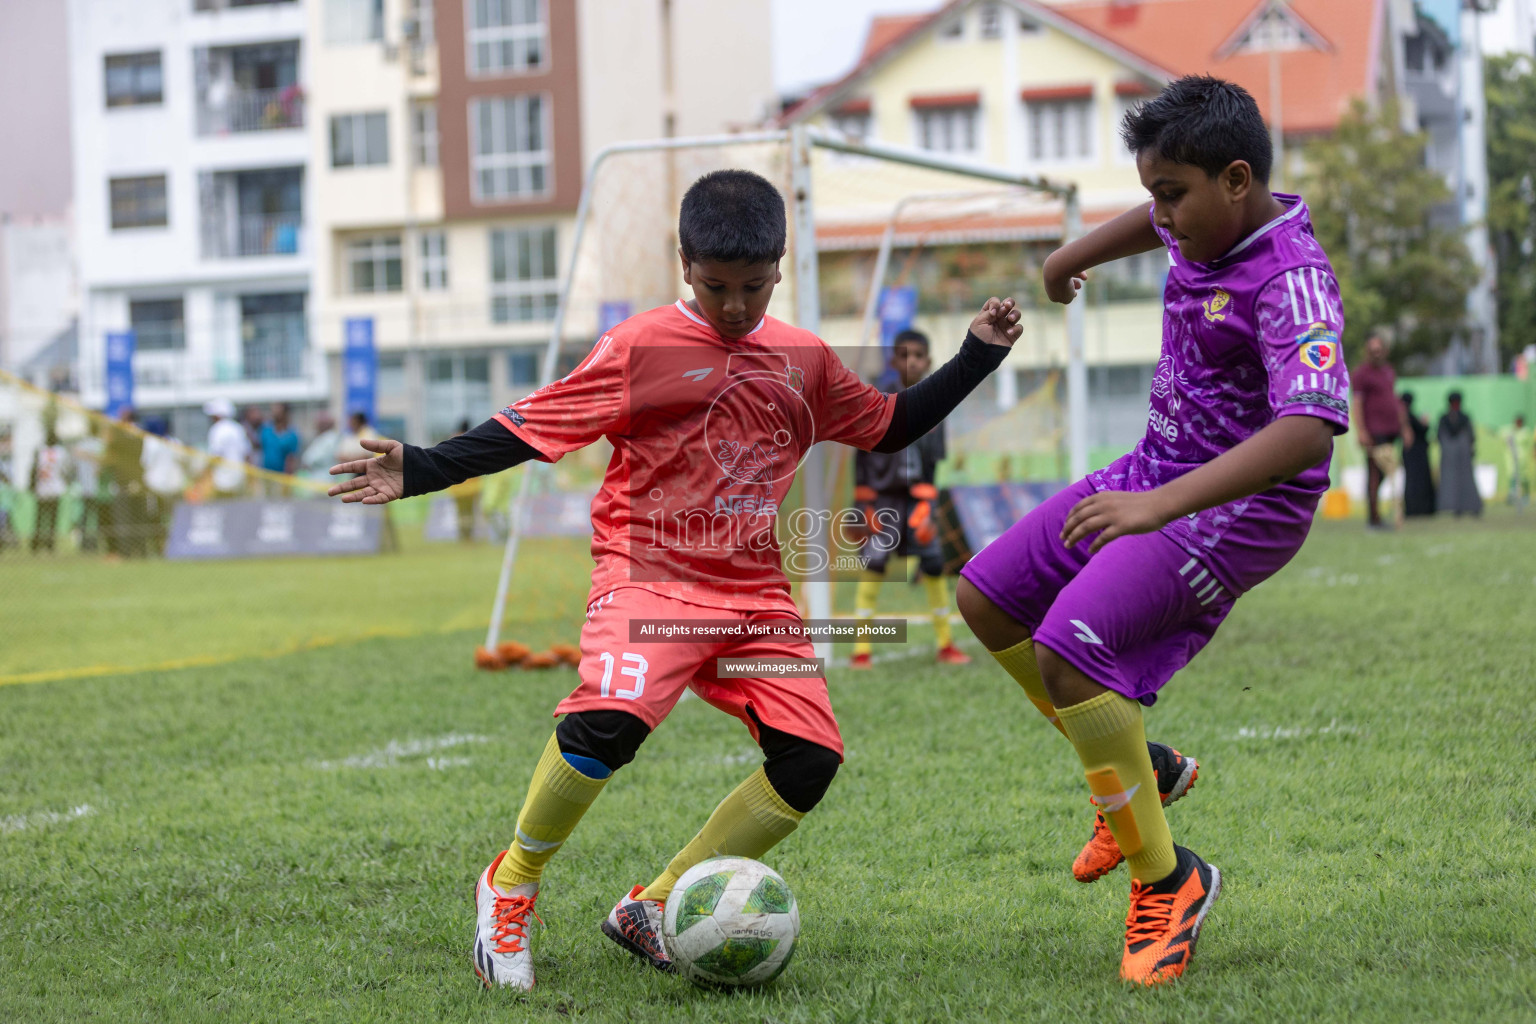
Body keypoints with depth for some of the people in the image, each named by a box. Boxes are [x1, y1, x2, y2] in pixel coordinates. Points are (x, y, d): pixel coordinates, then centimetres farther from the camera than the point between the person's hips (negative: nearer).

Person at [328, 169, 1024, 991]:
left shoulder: (803, 361, 13)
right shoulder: (641, 347, -2)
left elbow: (888, 426, 26)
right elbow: (531, 427, -5)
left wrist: (977, 356, 20)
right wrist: (422, 470, -15)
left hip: (754, 592, 6)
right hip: (649, 574, -6)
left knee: (810, 759, -8)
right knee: (611, 716, -31)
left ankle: (652, 910, 4)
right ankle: (510, 888, -8)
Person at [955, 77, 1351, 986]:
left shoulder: (1292, 280, -27)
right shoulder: (1210, 224, -1)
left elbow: (1310, 430, -41)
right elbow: (1157, 225, 26)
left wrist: (1158, 506, -48)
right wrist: (1075, 258, 44)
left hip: (1237, 511, -10)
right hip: (1158, 472, 10)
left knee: (1068, 651, -24)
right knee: (987, 598, 12)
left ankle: (1168, 878, -10)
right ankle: (1144, 768, 24)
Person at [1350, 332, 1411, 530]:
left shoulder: (1388, 371, 20)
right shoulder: (1360, 373, -4)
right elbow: (1357, 403, -10)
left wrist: (1404, 427, 23)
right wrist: (1360, 431, -18)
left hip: (1391, 431, 8)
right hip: (1374, 431, -8)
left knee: (1382, 474, 8)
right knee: (1374, 474, -9)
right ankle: (1374, 518, -9)